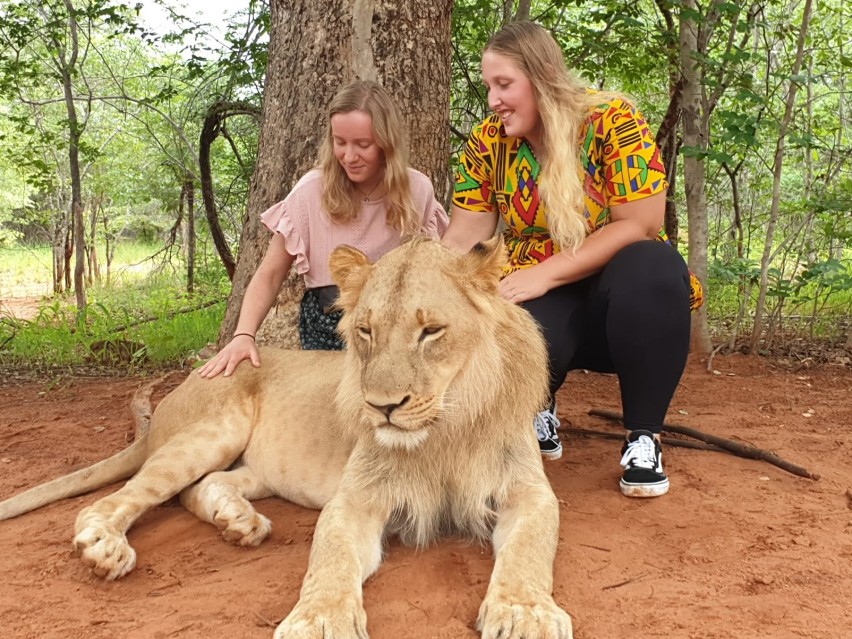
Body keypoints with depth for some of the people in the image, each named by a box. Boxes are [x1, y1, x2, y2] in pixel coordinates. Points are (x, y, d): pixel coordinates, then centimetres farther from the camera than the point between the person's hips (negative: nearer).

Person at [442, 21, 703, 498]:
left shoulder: (612, 123, -14)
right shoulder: (487, 143, -3)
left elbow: (640, 226, -19)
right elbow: (463, 239, -5)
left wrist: (546, 273, -25)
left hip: (620, 294, -1)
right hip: (543, 305, 1)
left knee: (653, 268, -36)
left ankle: (644, 436, -18)